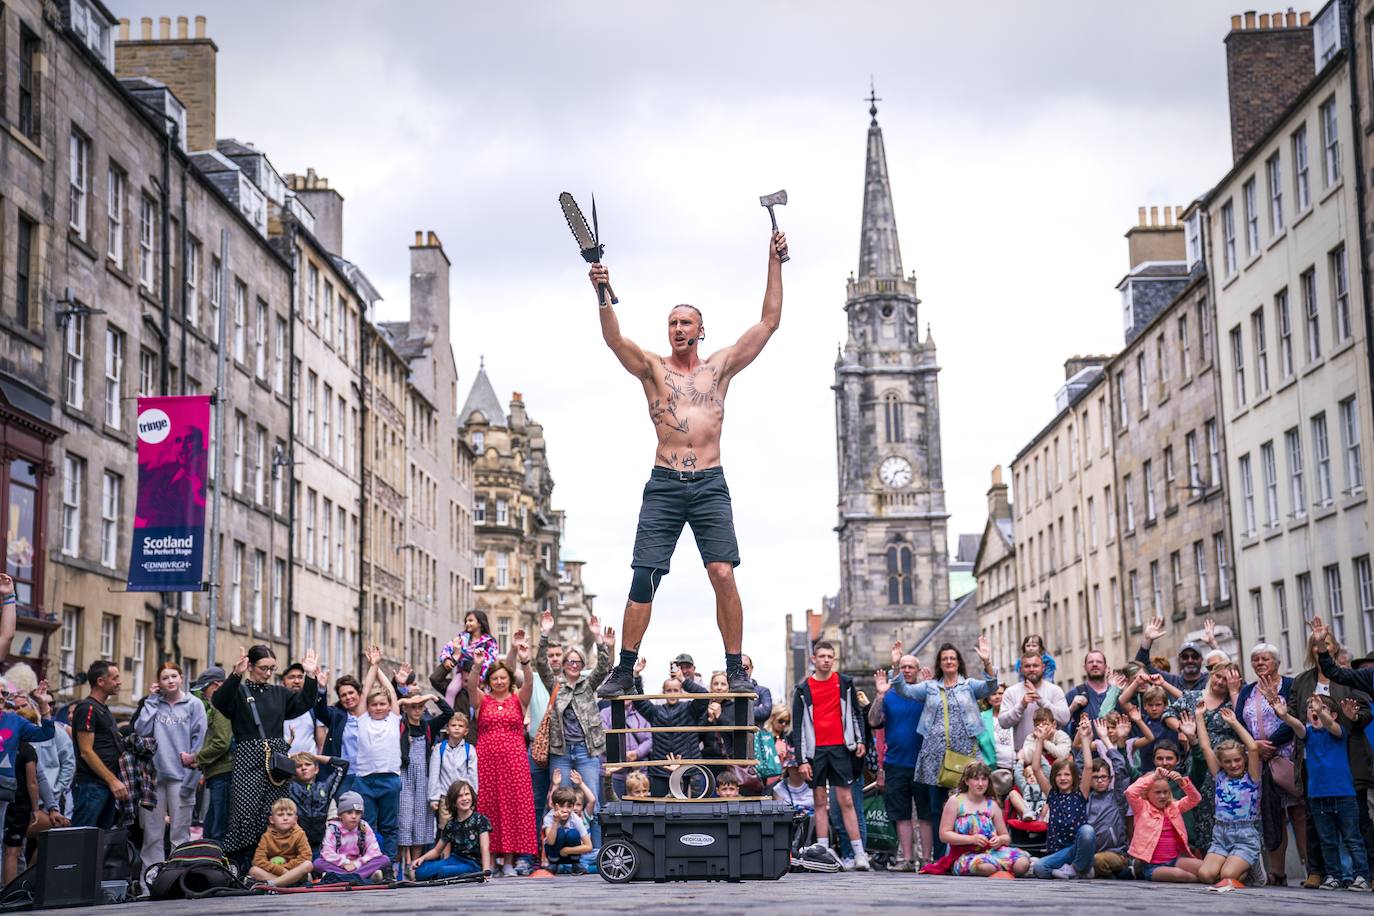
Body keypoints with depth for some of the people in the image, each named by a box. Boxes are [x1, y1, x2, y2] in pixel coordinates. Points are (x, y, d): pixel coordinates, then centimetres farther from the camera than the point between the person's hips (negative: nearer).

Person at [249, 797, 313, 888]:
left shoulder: (299, 834, -2)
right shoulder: (267, 836, -2)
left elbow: (305, 857, -13)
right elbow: (258, 860, -12)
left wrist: (285, 867, -17)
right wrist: (281, 870, -23)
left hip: (294, 872, 0)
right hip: (271, 873, 1)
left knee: (308, 865, -30)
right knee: (253, 871, -24)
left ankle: (270, 884, -36)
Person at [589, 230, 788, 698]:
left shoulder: (721, 366, 13)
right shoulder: (652, 368, 11)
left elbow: (769, 322, 10)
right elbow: (614, 339, -7)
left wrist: (775, 265, 5)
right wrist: (603, 295, -23)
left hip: (709, 485, 0)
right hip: (663, 485, 0)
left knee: (723, 574, -10)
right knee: (643, 578, -4)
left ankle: (736, 668, -1)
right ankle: (624, 670, 4)